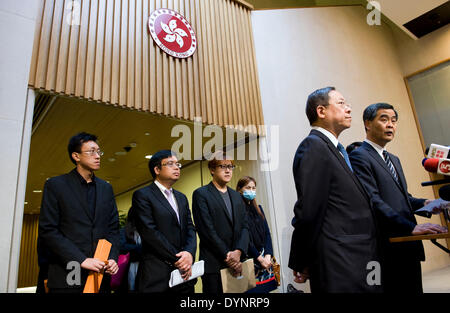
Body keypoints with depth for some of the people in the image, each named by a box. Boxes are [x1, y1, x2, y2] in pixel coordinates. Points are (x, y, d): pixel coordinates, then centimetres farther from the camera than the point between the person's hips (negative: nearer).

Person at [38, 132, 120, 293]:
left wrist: (113, 258, -5)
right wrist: (81, 260, -15)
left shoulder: (106, 188, 10)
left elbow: (113, 228, 11)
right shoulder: (55, 185, -3)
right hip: (67, 277, -4)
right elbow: (48, 230, -9)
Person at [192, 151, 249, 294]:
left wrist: (238, 252, -9)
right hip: (213, 265, -5)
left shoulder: (237, 196, 15)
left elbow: (244, 226, 7)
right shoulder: (201, 194, -4)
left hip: (237, 263, 5)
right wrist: (227, 256, -12)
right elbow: (207, 231, -11)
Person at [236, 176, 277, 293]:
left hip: (265, 257, 6)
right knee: (253, 289, -5)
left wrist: (268, 255, -3)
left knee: (266, 288, 4)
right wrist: (259, 258, -10)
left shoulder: (258, 208, 14)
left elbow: (267, 233, 10)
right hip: (248, 257, -6)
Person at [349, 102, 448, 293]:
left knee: (414, 289, 15)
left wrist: (423, 203, 3)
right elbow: (373, 202, -20)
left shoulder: (394, 159, 21)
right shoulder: (359, 157, -11)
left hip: (409, 246, 9)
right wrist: (411, 227, -23)